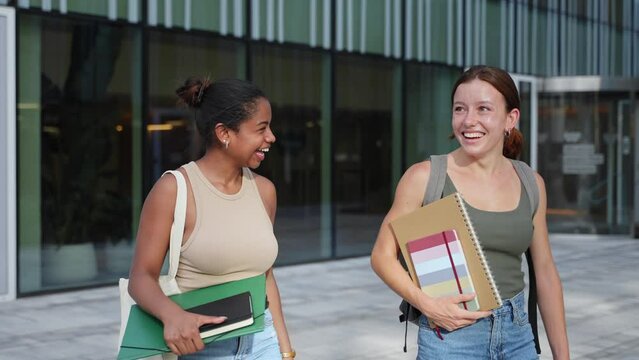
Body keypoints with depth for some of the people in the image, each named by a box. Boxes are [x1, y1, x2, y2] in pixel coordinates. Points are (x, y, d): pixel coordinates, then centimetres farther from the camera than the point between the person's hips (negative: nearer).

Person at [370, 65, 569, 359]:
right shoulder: (425, 177, -8)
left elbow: (545, 272, 9)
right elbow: (382, 255, -4)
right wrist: (427, 304, -18)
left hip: (517, 336, 3)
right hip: (450, 336, -3)